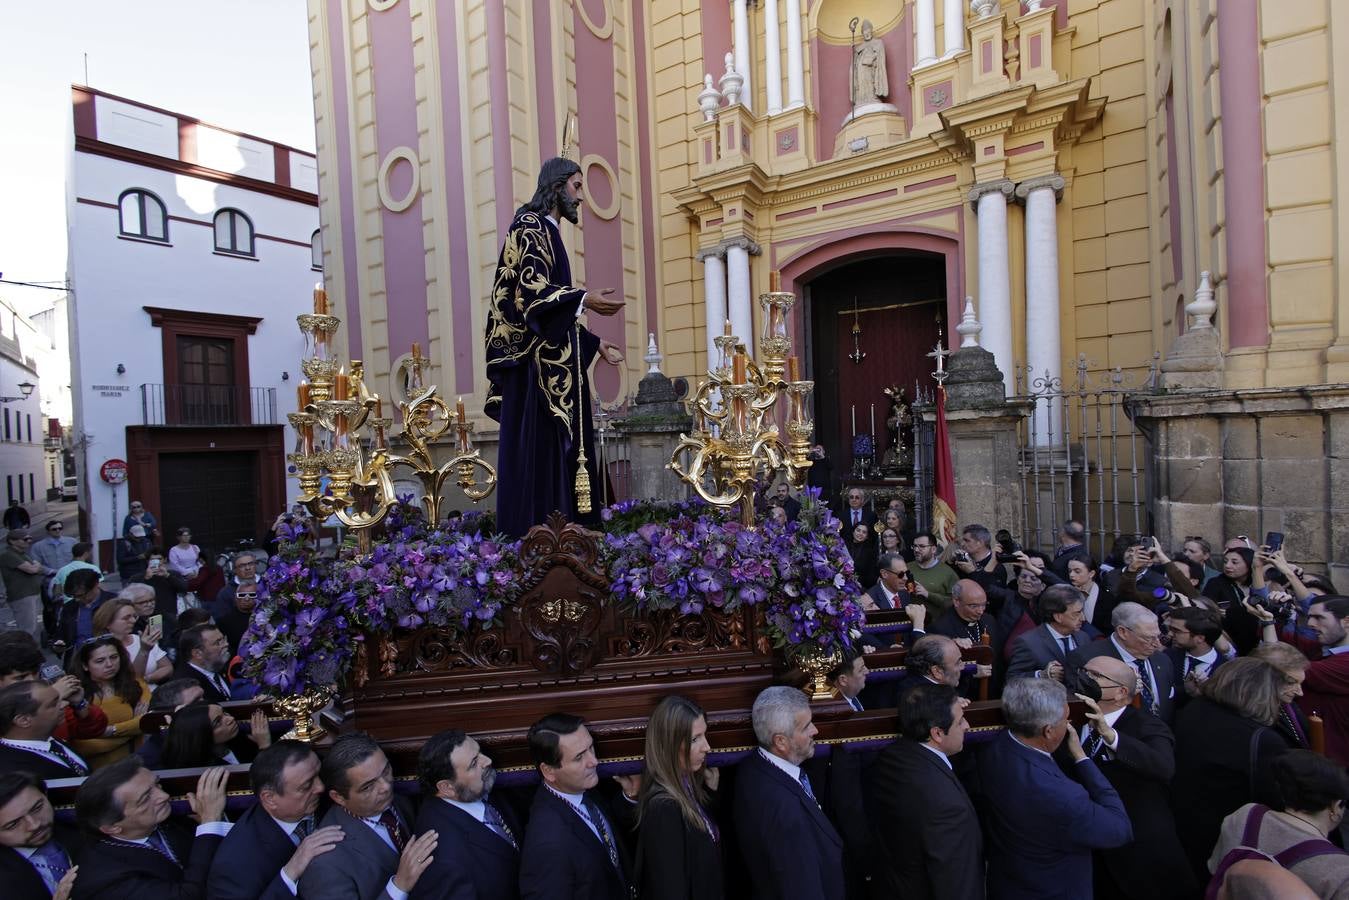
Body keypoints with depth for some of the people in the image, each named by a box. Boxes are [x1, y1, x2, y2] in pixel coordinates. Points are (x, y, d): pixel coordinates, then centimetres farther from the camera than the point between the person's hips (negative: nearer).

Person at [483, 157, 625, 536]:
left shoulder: (547, 232, 24)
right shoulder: (530, 225, -4)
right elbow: (530, 287, -19)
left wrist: (595, 344, 25)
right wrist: (584, 299, -30)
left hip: (553, 359, 10)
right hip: (534, 355, -10)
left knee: (557, 445, 7)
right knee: (536, 444, -11)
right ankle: (531, 530, -7)